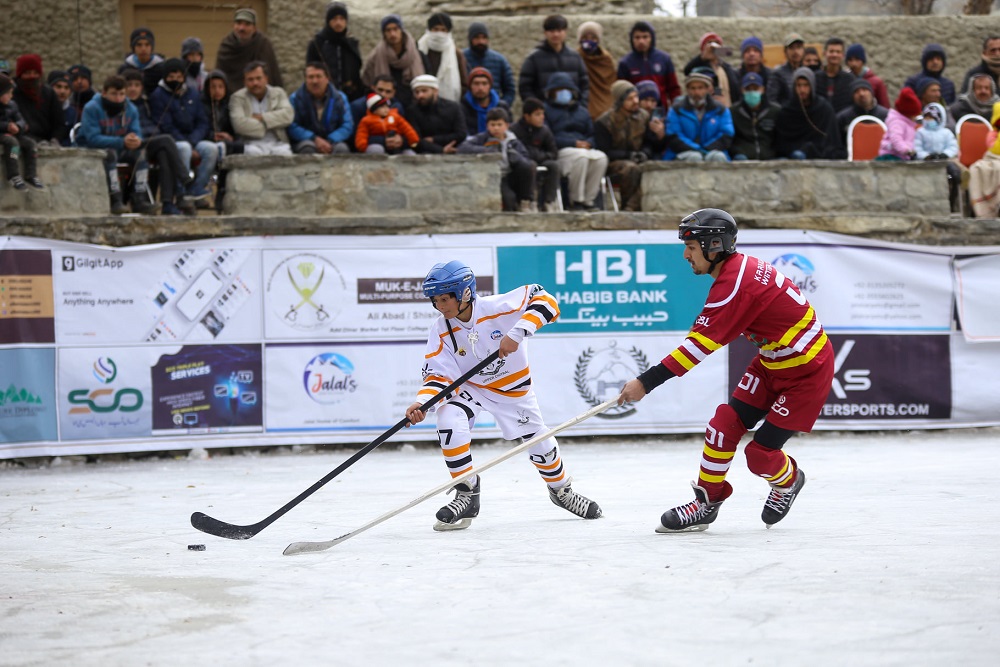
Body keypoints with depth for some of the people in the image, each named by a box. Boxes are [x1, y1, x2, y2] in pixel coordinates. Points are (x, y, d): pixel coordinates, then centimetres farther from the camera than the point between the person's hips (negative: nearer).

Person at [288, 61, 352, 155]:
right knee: (308, 147, -36)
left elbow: (348, 125, -3)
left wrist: (330, 141, -20)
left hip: (331, 143, 1)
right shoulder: (295, 99, -3)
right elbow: (291, 127, -11)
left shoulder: (339, 98, 3)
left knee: (342, 148, -32)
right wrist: (314, 139, -23)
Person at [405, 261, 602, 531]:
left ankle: (561, 489, 41)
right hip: (469, 387, 1)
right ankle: (467, 497, -14)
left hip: (513, 387, -1)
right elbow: (439, 375, -20)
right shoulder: (440, 331, -19)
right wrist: (422, 402, -39)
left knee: (540, 443, 9)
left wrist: (517, 332, -43)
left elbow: (544, 300, -32)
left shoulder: (497, 308, -29)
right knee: (449, 422, -27)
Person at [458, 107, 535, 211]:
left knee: (528, 166, -24)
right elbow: (462, 148, -18)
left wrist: (517, 157, -23)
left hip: (511, 178, 4)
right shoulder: (482, 139, -3)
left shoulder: (513, 141, 6)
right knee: (509, 198, -35)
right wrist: (486, 151, -28)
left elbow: (526, 161, 1)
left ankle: (526, 202, -7)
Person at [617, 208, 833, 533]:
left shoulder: (735, 283, -28)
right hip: (773, 362, 9)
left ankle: (788, 482, 27)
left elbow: (700, 344, -30)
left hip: (808, 371, -9)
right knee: (725, 423, 0)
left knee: (760, 452, -5)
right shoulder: (740, 267, 0)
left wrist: (646, 381, -30)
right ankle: (706, 503, 9)